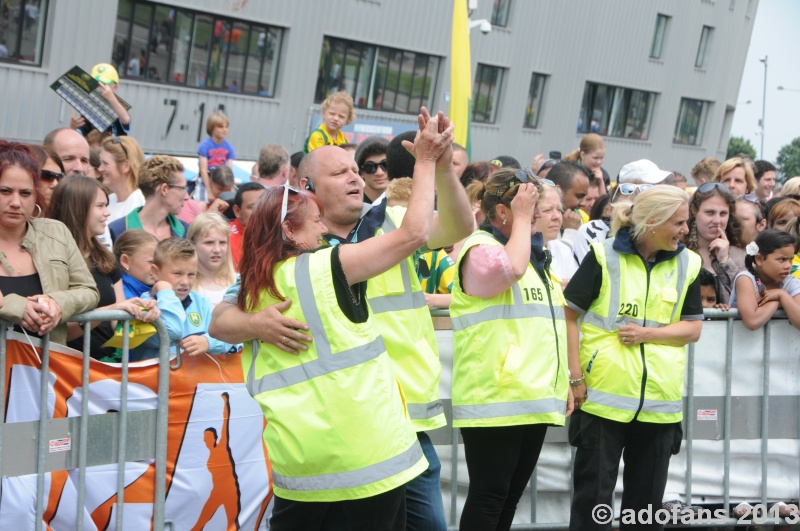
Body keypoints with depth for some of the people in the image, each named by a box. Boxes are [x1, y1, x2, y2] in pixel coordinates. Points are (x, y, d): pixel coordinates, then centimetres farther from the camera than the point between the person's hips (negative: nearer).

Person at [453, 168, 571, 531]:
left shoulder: (536, 254, 19)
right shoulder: (480, 248, -6)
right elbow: (510, 269, -30)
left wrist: (565, 383, 19)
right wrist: (521, 219, -15)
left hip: (535, 398, 8)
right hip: (495, 399, -8)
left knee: (510, 497, 13)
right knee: (489, 496, -5)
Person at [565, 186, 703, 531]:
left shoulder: (687, 264, 5)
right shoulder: (604, 255, -6)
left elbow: (693, 329, 5)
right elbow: (568, 314, -5)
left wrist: (648, 333, -12)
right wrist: (575, 377, -10)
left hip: (660, 401, 4)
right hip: (603, 395, -3)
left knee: (647, 498, 13)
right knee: (593, 494, 3)